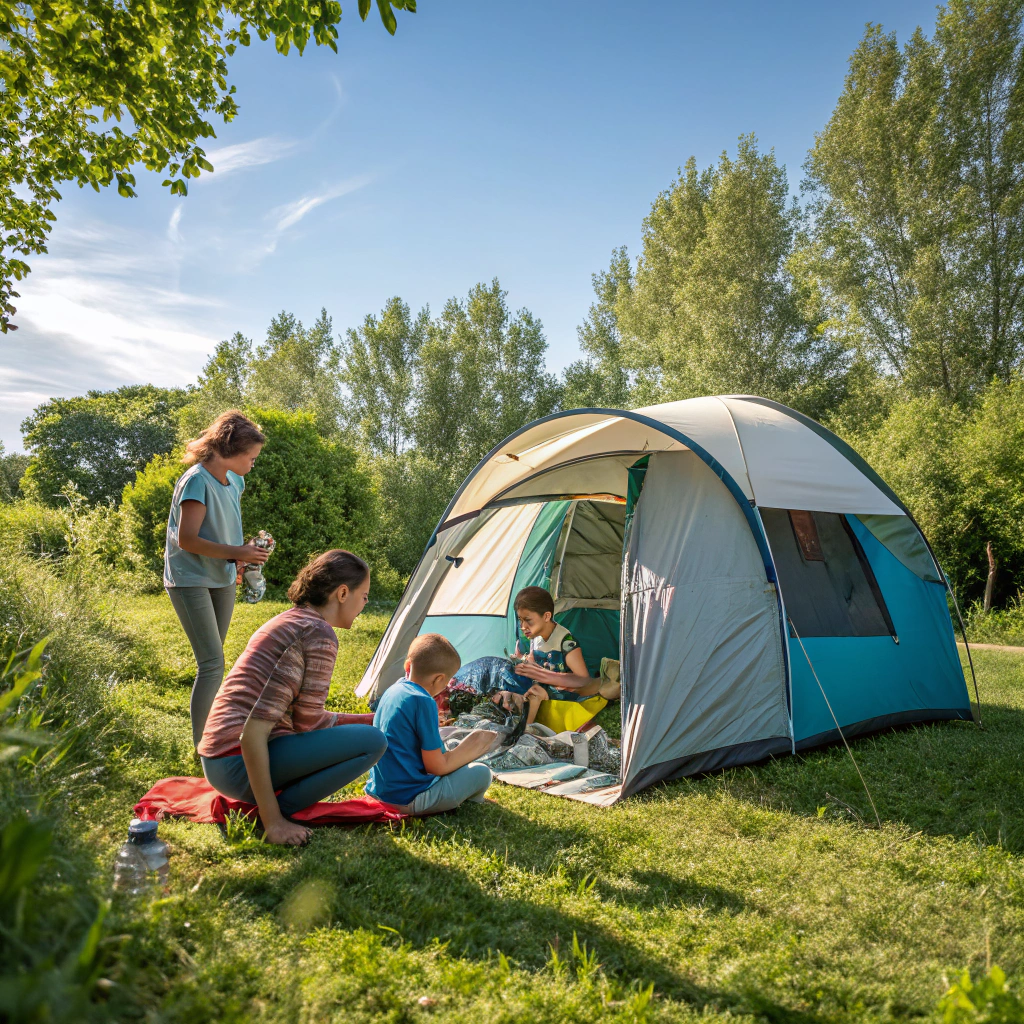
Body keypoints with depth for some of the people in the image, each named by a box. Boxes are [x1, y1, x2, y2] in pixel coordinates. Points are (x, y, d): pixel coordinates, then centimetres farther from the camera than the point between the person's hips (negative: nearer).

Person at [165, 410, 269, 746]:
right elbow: (187, 539, -24)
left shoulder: (234, 481, 6)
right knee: (212, 663, -11)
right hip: (190, 581, -8)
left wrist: (243, 553, -1)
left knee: (212, 661, 16)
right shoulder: (197, 481, -20)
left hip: (222, 580, 8)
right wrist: (236, 553, -21)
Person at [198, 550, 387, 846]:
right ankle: (277, 813, -11)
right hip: (241, 765, -10)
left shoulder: (283, 622, 16)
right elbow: (308, 723, -16)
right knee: (372, 742, -13)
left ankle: (271, 810, 9)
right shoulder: (319, 635, -14)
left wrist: (370, 718, 20)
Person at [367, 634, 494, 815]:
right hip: (408, 799, -9)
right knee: (481, 773, -4)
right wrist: (470, 749, -1)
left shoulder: (392, 690, 6)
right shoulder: (423, 702, -20)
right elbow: (436, 767, -17)